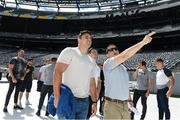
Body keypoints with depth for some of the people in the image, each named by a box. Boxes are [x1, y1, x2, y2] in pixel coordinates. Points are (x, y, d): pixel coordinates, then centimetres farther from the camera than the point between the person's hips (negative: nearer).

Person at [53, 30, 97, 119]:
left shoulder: (90, 62, 18)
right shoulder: (69, 51, -2)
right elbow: (57, 72, -12)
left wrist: (94, 102, 12)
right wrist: (57, 96, -19)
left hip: (84, 102, 6)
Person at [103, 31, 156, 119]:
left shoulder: (123, 68, 16)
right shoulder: (108, 64, -12)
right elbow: (125, 55, -26)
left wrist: (129, 100, 16)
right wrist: (143, 42, -25)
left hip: (125, 105, 8)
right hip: (112, 105, -7)